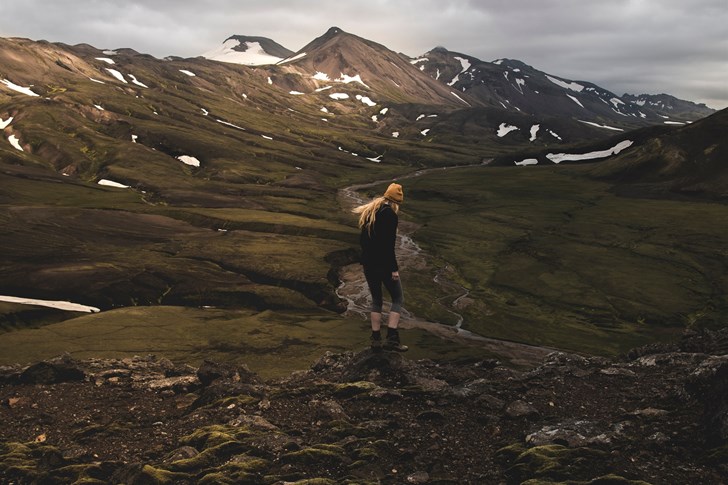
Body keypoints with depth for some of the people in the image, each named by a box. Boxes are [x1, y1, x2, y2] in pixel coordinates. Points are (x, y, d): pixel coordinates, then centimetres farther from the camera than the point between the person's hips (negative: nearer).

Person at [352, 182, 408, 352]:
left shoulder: (369, 212, 12)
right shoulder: (390, 214, -13)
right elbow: (388, 244, -19)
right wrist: (394, 268, -16)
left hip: (368, 263, 8)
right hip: (383, 263, -7)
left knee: (376, 300, 16)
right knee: (398, 299, 3)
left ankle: (376, 339, 13)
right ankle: (392, 339, -6)